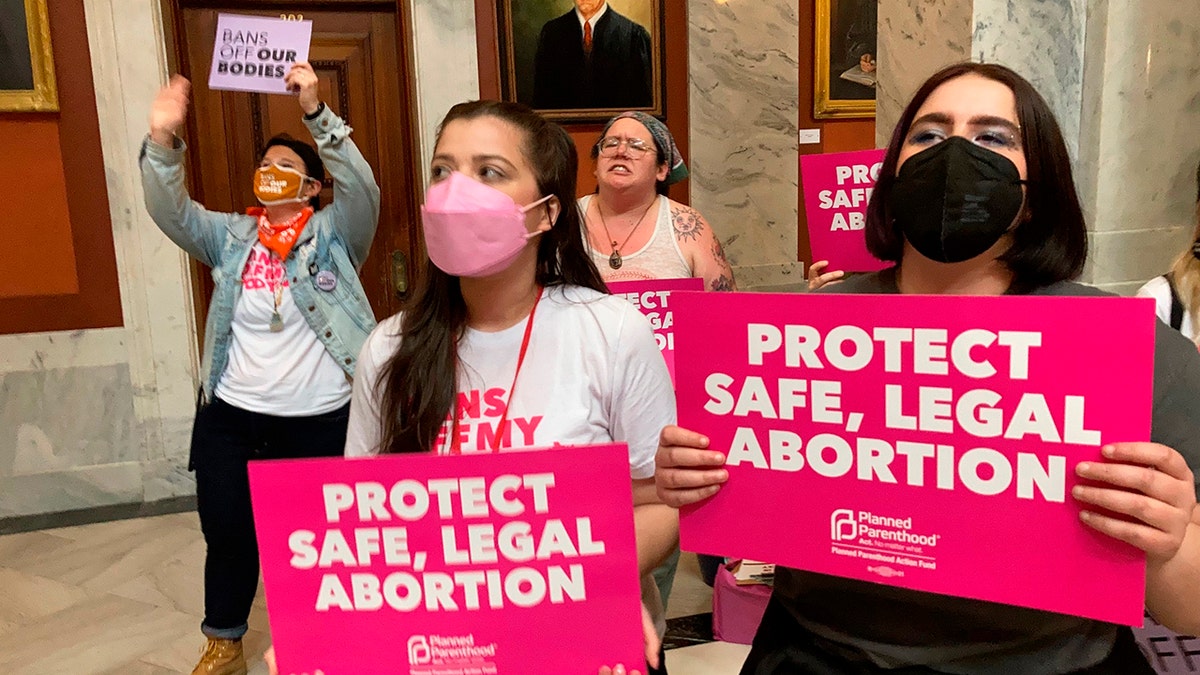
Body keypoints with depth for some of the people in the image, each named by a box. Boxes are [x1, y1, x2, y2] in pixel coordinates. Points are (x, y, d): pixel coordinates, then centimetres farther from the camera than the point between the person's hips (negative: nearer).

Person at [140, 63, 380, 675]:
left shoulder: (334, 232, -2)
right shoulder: (230, 236, 8)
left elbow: (362, 189, -19)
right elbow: (170, 212, -5)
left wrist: (316, 113, -29)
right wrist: (163, 141, -22)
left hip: (319, 419, -3)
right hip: (231, 415, 3)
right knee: (227, 533, 12)